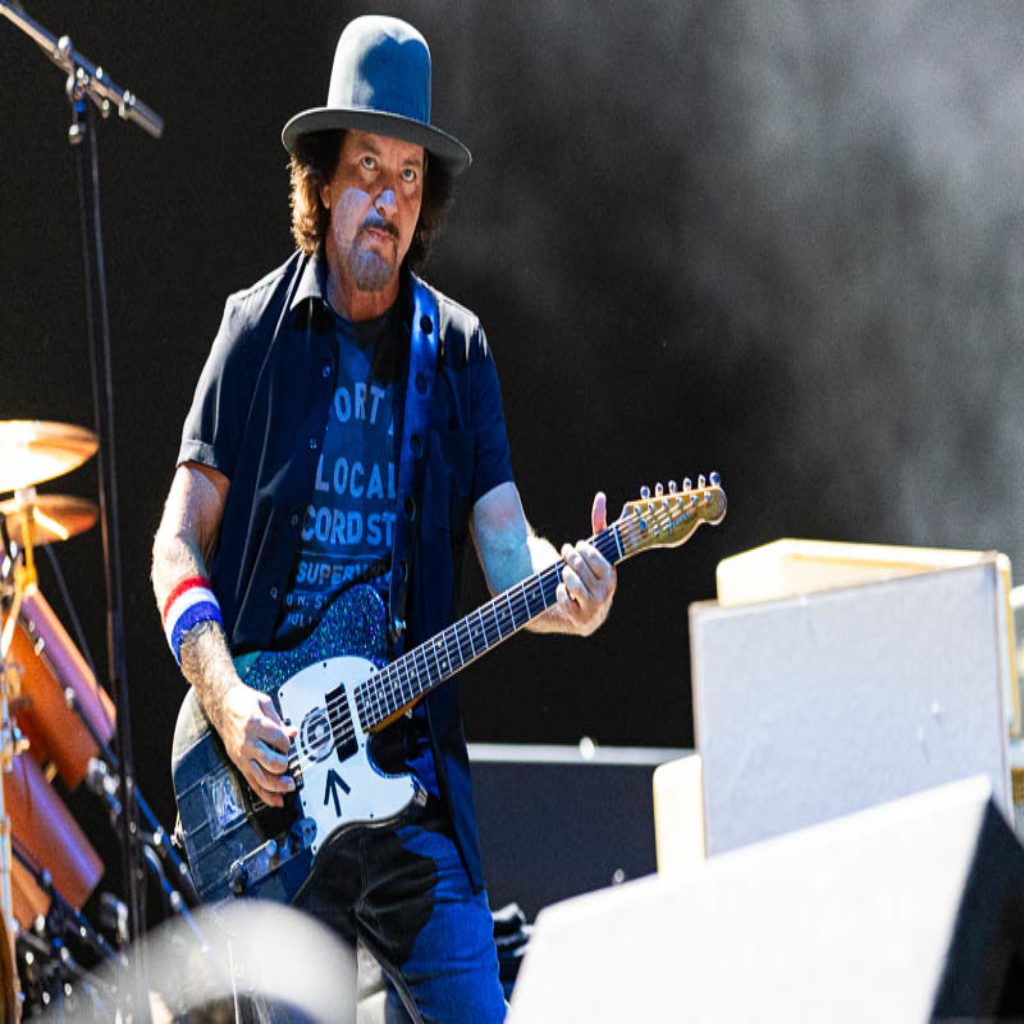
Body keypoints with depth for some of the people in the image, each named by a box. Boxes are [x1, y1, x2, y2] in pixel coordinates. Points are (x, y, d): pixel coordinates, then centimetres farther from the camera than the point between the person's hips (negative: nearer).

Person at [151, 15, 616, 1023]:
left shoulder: (455, 348, 8)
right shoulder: (260, 330, 2)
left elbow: (503, 542, 1)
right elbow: (179, 541, 1)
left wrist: (565, 587, -23)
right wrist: (225, 699, -14)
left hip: (412, 780, 2)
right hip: (270, 782, -2)